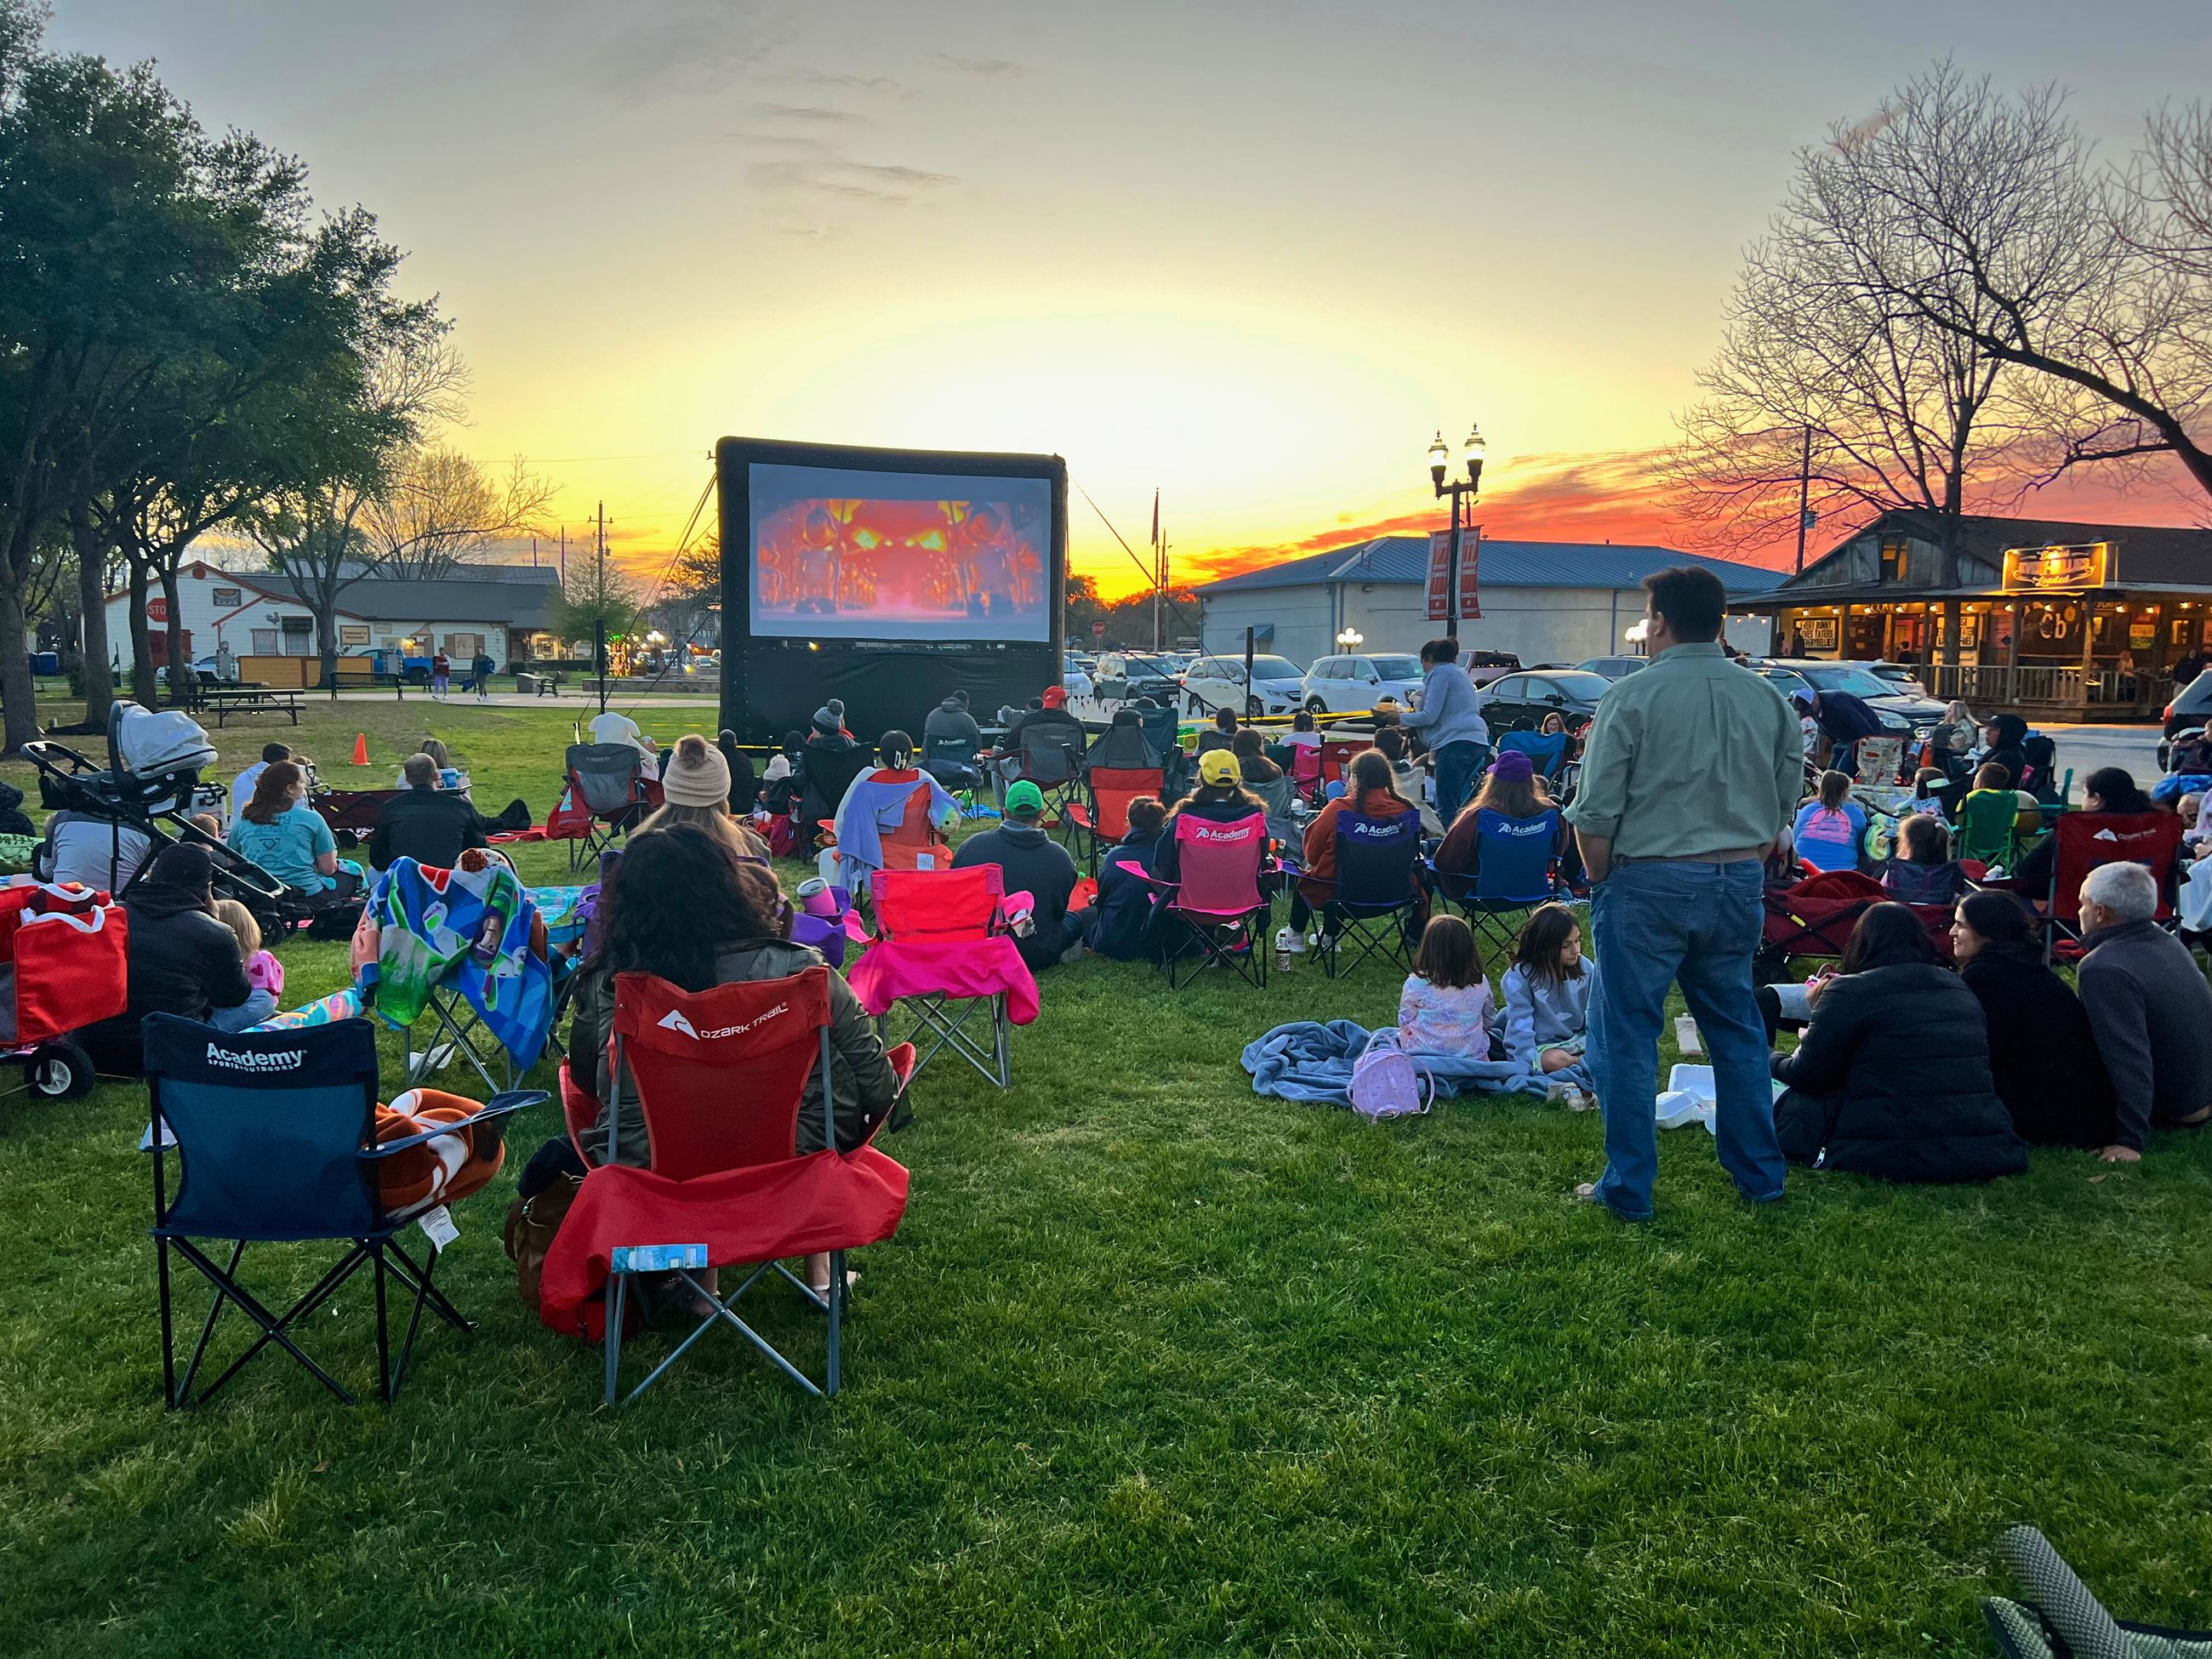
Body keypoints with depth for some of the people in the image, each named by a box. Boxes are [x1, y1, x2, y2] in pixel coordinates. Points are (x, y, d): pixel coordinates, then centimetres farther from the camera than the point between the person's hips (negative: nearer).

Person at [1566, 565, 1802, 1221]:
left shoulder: (1632, 695, -10)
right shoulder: (1767, 699, 5)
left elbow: (1595, 812, -12)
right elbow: (1785, 807, 8)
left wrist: (1601, 881, 2)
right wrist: (1740, 870, 17)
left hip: (1649, 882, -5)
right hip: (1740, 884, 5)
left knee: (1627, 1035, 5)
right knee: (1737, 1029, 18)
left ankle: (1628, 1190, 9)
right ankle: (1759, 1177, 28)